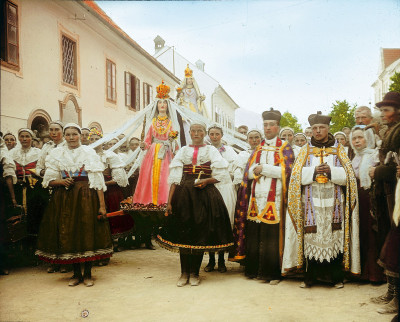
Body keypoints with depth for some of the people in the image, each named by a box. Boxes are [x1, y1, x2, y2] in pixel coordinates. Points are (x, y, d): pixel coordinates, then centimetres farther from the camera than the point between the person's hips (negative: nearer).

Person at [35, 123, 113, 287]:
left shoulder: (89, 152, 2)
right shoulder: (57, 154, 9)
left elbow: (98, 180, -3)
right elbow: (49, 180, 9)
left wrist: (102, 205, -11)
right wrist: (62, 182, -14)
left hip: (86, 197, -2)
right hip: (64, 199, 2)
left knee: (88, 232, -2)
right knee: (68, 234, 3)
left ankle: (87, 273, 10)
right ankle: (76, 273, 17)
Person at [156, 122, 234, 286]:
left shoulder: (211, 150, 9)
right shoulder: (183, 151, 13)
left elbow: (220, 175, 5)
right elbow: (175, 178, 7)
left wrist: (206, 181, -15)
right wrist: (169, 201, -1)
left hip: (205, 195, -1)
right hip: (184, 195, 1)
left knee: (200, 234, -1)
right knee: (183, 233, 1)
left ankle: (194, 273, 11)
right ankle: (184, 273, 12)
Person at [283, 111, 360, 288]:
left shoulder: (338, 149, 11)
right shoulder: (306, 150, 12)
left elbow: (348, 174, 3)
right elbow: (296, 175, 3)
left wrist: (330, 171, -14)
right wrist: (314, 171, -13)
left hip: (333, 201, 0)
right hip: (311, 201, 0)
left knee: (334, 237, -3)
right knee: (311, 237, -3)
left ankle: (336, 277, 9)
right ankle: (309, 277, 7)